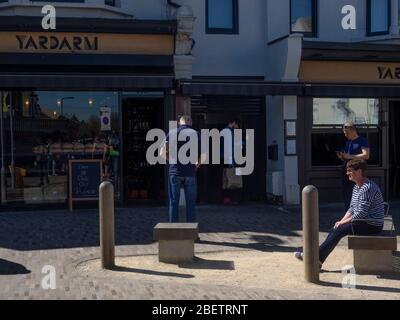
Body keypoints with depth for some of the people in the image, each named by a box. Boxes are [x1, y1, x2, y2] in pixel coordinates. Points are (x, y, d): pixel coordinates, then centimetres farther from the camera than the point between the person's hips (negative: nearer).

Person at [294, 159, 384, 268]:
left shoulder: (368, 188, -21)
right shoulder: (356, 187, 12)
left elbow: (361, 214, -23)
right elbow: (351, 209, 15)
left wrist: (343, 223, -14)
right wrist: (341, 221, 0)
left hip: (372, 225, -9)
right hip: (364, 222, 9)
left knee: (338, 230, -16)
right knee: (335, 229, -1)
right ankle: (318, 259, -4)